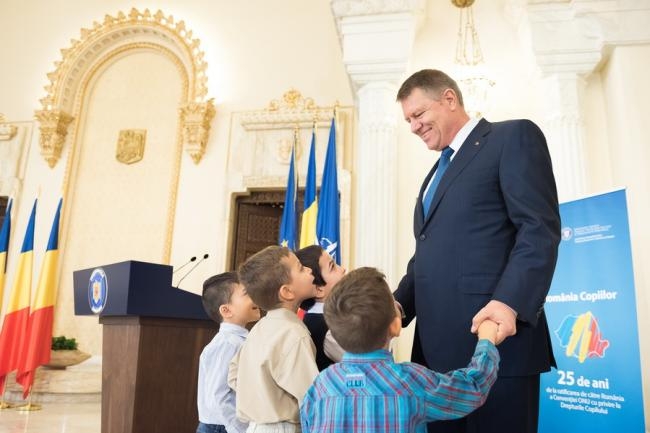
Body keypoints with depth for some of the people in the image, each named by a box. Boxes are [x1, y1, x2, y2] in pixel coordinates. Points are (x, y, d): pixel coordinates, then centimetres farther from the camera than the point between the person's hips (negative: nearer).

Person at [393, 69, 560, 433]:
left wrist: (508, 302, -24)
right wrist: (394, 309, 9)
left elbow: (540, 228, -11)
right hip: (439, 344, 8)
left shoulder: (514, 137, 1)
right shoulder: (438, 172, 26)